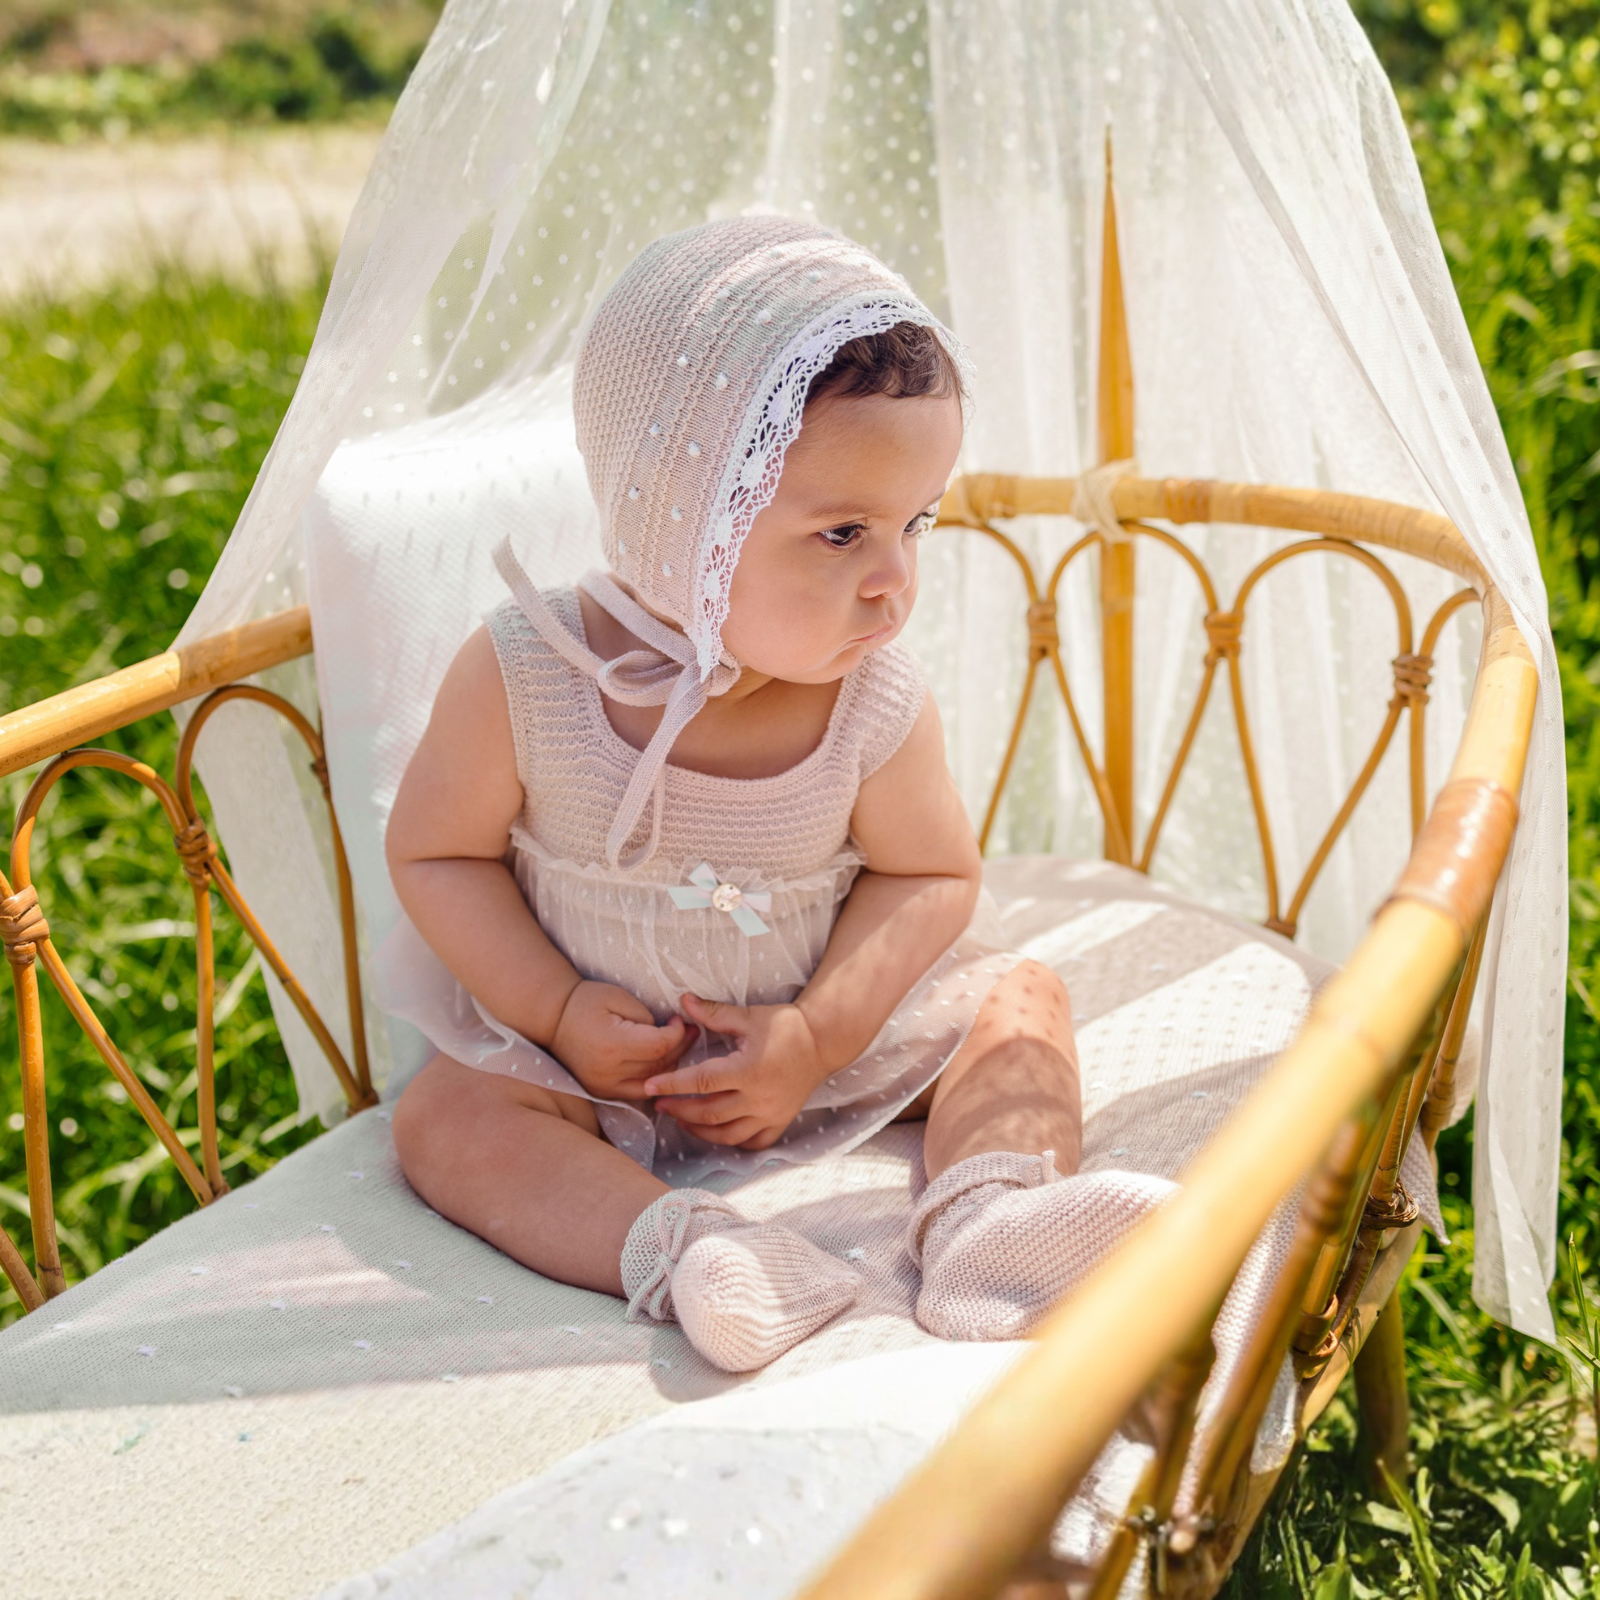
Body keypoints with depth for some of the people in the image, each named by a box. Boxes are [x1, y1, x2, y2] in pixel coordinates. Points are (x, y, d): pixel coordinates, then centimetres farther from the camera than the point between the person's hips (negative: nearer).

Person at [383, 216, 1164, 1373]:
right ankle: (683, 1244, -38)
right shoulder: (526, 677, -22)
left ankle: (987, 1222, -32)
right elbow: (436, 851, -10)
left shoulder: (876, 703, -17)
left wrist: (815, 1035, -20)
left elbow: (931, 875, -7)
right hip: (593, 1039, -1)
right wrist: (559, 1012, -19)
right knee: (445, 1115, -24)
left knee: (1019, 999, -12)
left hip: (823, 1026, 2)